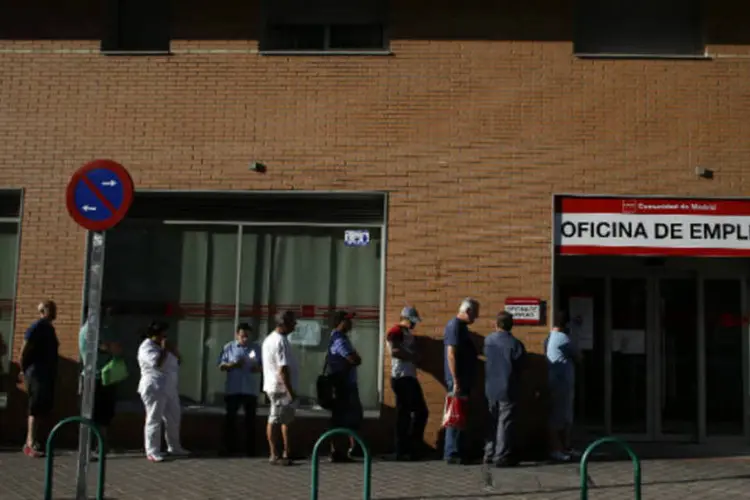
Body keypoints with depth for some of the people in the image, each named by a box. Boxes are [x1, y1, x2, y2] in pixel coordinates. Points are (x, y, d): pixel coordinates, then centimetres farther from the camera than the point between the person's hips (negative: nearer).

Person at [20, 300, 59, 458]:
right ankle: (30, 444, -8)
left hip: (48, 374, 9)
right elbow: (24, 350, -16)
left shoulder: (49, 328, 16)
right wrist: (24, 370, -7)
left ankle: (31, 441, 18)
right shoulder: (36, 327, -12)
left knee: (44, 408, 11)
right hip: (37, 374, -9)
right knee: (37, 408, -9)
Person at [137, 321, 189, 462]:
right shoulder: (146, 347, -10)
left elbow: (176, 362, 19)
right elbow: (157, 363, -25)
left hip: (170, 389, 9)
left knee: (174, 419, 13)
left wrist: (175, 352, 1)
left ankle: (174, 448, 24)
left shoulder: (162, 346, 18)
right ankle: (152, 452, -4)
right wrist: (164, 349, -14)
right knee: (154, 420, -7)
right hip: (154, 389, -9)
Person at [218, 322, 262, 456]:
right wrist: (232, 365, -17)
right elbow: (221, 366, 2)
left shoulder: (256, 348, 6)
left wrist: (258, 368, -13)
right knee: (230, 417, 3)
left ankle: (250, 449, 10)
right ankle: (229, 447, 13)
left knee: (250, 419, 3)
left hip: (251, 390, 1)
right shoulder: (229, 347, 3)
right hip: (232, 389, 0)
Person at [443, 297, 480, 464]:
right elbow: (451, 354, -21)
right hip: (458, 380, -10)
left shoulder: (460, 326, 16)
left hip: (463, 379, 10)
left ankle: (457, 452, 17)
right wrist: (456, 382, -23)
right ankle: (453, 454, -2)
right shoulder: (455, 326, -14)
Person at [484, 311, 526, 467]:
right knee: (505, 423, 0)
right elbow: (521, 364, -7)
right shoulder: (515, 344, -15)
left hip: (491, 388, 5)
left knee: (493, 422, 15)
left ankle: (489, 454, 19)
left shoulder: (488, 340, 0)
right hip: (508, 389, -5)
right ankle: (502, 457, 1)